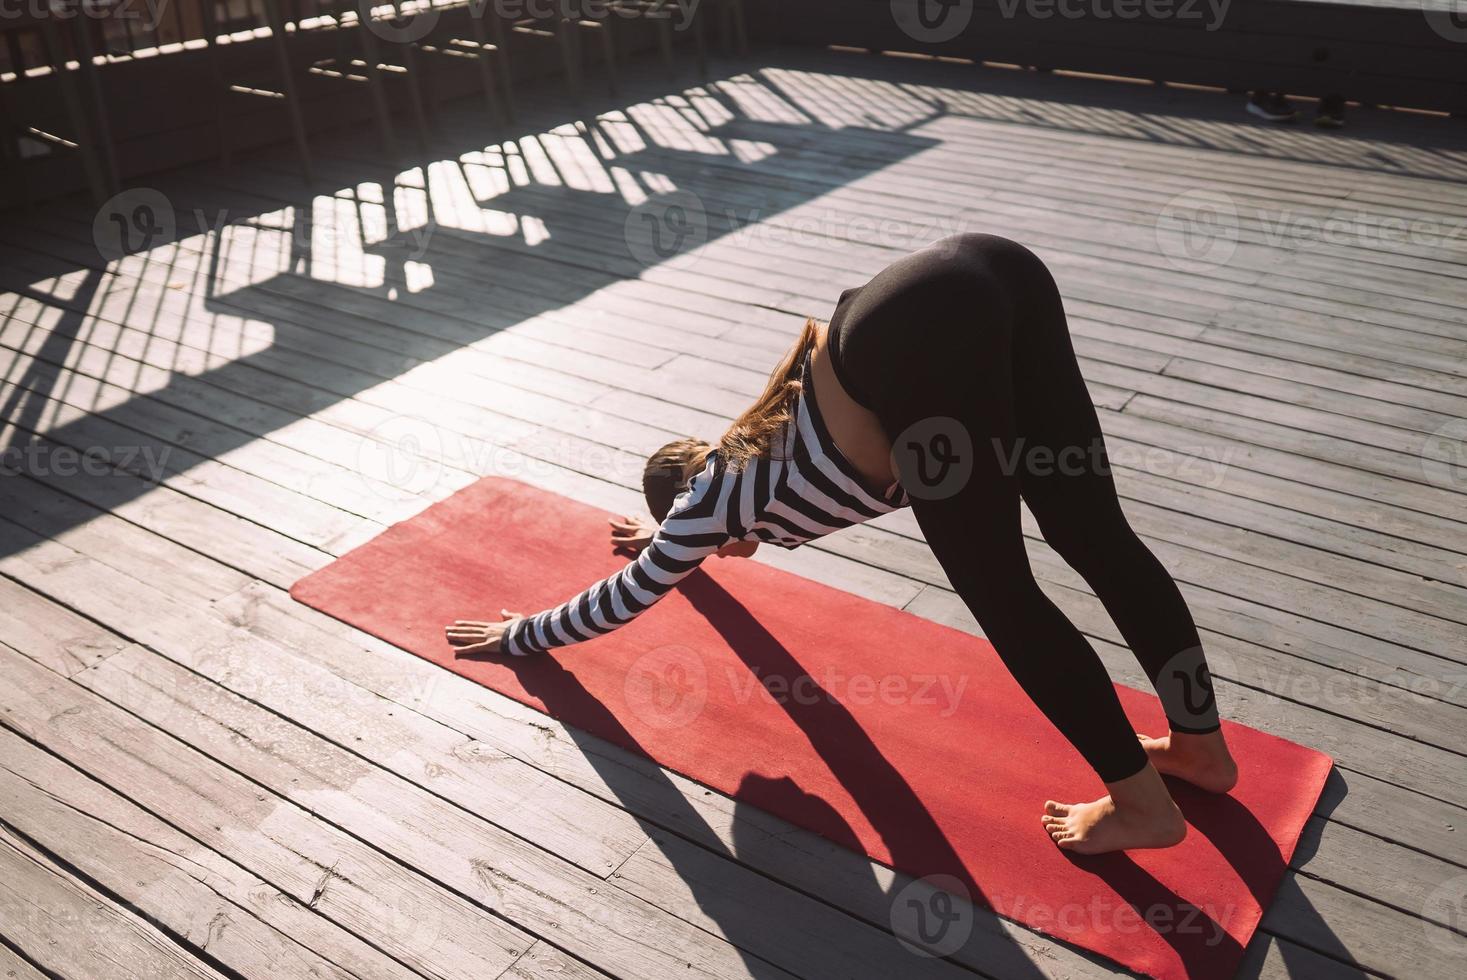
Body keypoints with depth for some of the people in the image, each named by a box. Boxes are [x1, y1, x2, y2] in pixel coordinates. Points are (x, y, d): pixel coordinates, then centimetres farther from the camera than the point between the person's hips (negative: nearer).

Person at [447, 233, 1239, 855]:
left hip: (925, 338, -8)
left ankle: (1144, 807, 14)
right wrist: (670, 536, 79)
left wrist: (521, 635, 50)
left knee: (1000, 597, 4)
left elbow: (626, 595, 35)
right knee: (1097, 536, 14)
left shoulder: (709, 498, 21)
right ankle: (1203, 746, 27)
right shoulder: (742, 463, 37)